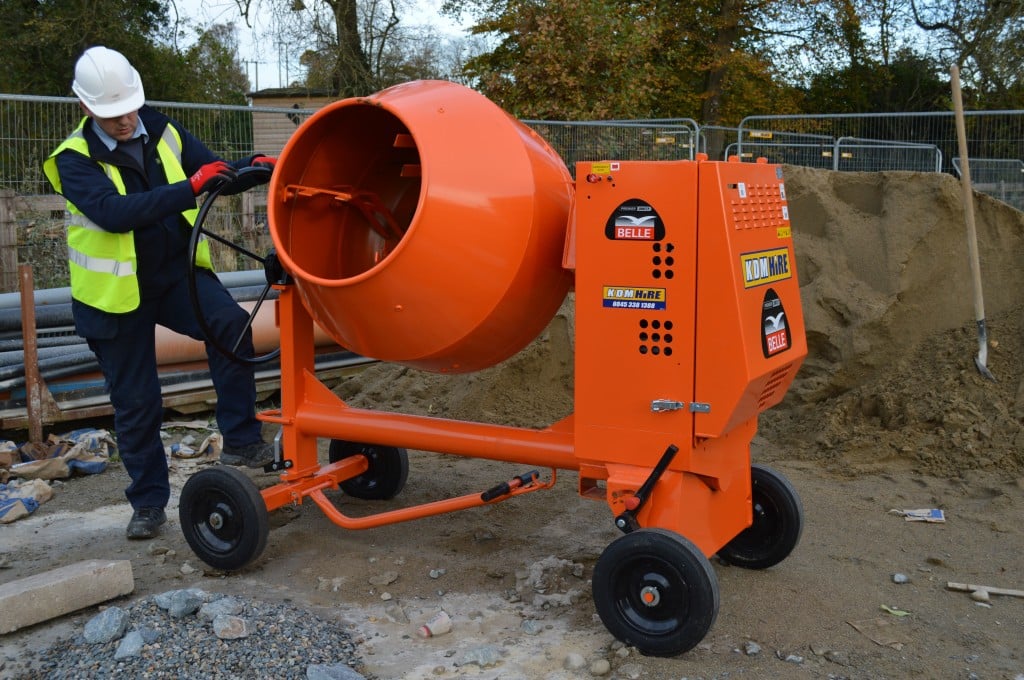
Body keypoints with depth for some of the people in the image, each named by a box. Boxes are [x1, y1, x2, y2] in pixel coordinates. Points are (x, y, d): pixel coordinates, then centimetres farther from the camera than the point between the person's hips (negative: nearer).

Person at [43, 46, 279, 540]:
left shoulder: (162, 132, -2)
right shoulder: (75, 160, -15)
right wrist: (189, 189, -40)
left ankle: (240, 440, -16)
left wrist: (252, 166, -18)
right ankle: (148, 502, 22)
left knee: (230, 323, -28)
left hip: (177, 272, 2)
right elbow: (114, 213, -32)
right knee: (135, 402, 5)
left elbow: (212, 172, 5)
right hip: (117, 291, -2)